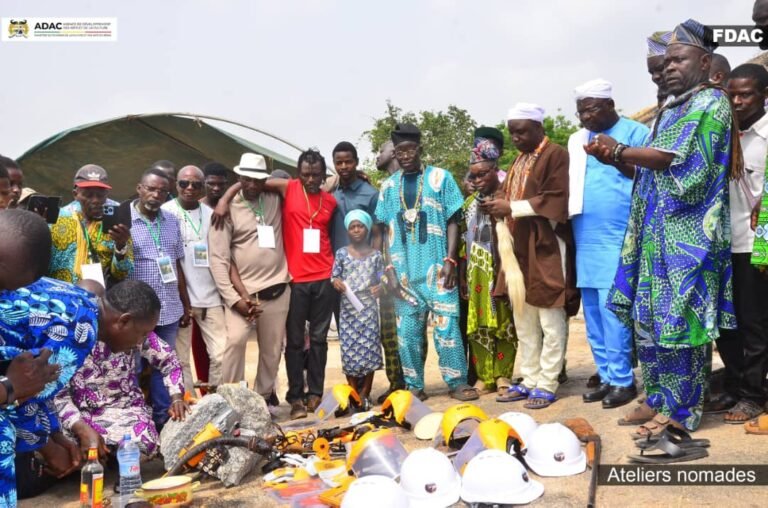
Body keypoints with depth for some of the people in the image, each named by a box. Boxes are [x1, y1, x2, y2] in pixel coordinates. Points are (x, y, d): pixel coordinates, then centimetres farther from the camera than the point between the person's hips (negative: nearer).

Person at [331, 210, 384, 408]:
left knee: (370, 349, 0)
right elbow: (334, 276, 5)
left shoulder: (375, 255, 5)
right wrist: (336, 282, -17)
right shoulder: (342, 253, 4)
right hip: (348, 308, 0)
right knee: (350, 350, 0)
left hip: (369, 308, 0)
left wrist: (379, 287, -14)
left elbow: (381, 279, 7)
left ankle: (365, 394, 11)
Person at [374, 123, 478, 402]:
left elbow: (453, 221, 0)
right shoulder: (389, 186, 10)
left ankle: (458, 382, 9)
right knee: (407, 329, 7)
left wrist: (450, 260, -10)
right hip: (404, 271, 3)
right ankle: (414, 385, 18)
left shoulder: (440, 178, 2)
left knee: (447, 324, -3)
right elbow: (387, 229, 11)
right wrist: (389, 267, 2)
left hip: (437, 267, -3)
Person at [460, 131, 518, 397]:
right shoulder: (470, 202, 13)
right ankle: (484, 377, 15)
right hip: (476, 275, 5)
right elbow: (464, 241, 14)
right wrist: (462, 276, 10)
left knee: (504, 323, 2)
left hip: (501, 272, -5)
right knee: (478, 325, 7)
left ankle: (504, 376, 11)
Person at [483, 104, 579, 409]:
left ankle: (547, 385, 5)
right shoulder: (518, 162, 20)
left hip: (546, 250, -8)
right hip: (519, 249, 8)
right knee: (524, 321, 11)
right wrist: (498, 206, 1)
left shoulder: (556, 156, -5)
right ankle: (529, 380, 19)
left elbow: (558, 200, -15)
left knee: (550, 321, -1)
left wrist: (512, 207, -16)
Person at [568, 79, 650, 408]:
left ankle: (622, 379, 3)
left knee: (612, 309, -8)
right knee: (593, 312, 8)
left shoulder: (635, 132, 0)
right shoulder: (577, 140, 17)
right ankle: (607, 376, 17)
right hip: (586, 240, 6)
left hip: (619, 238, -6)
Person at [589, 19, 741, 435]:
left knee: (679, 319, -5)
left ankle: (681, 409, 5)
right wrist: (614, 159, 2)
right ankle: (660, 398, 20)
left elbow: (679, 160, -17)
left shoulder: (711, 103, -4)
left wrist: (620, 150, -13)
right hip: (657, 230, 9)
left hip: (686, 233, -9)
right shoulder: (670, 111, 21)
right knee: (650, 317, 10)